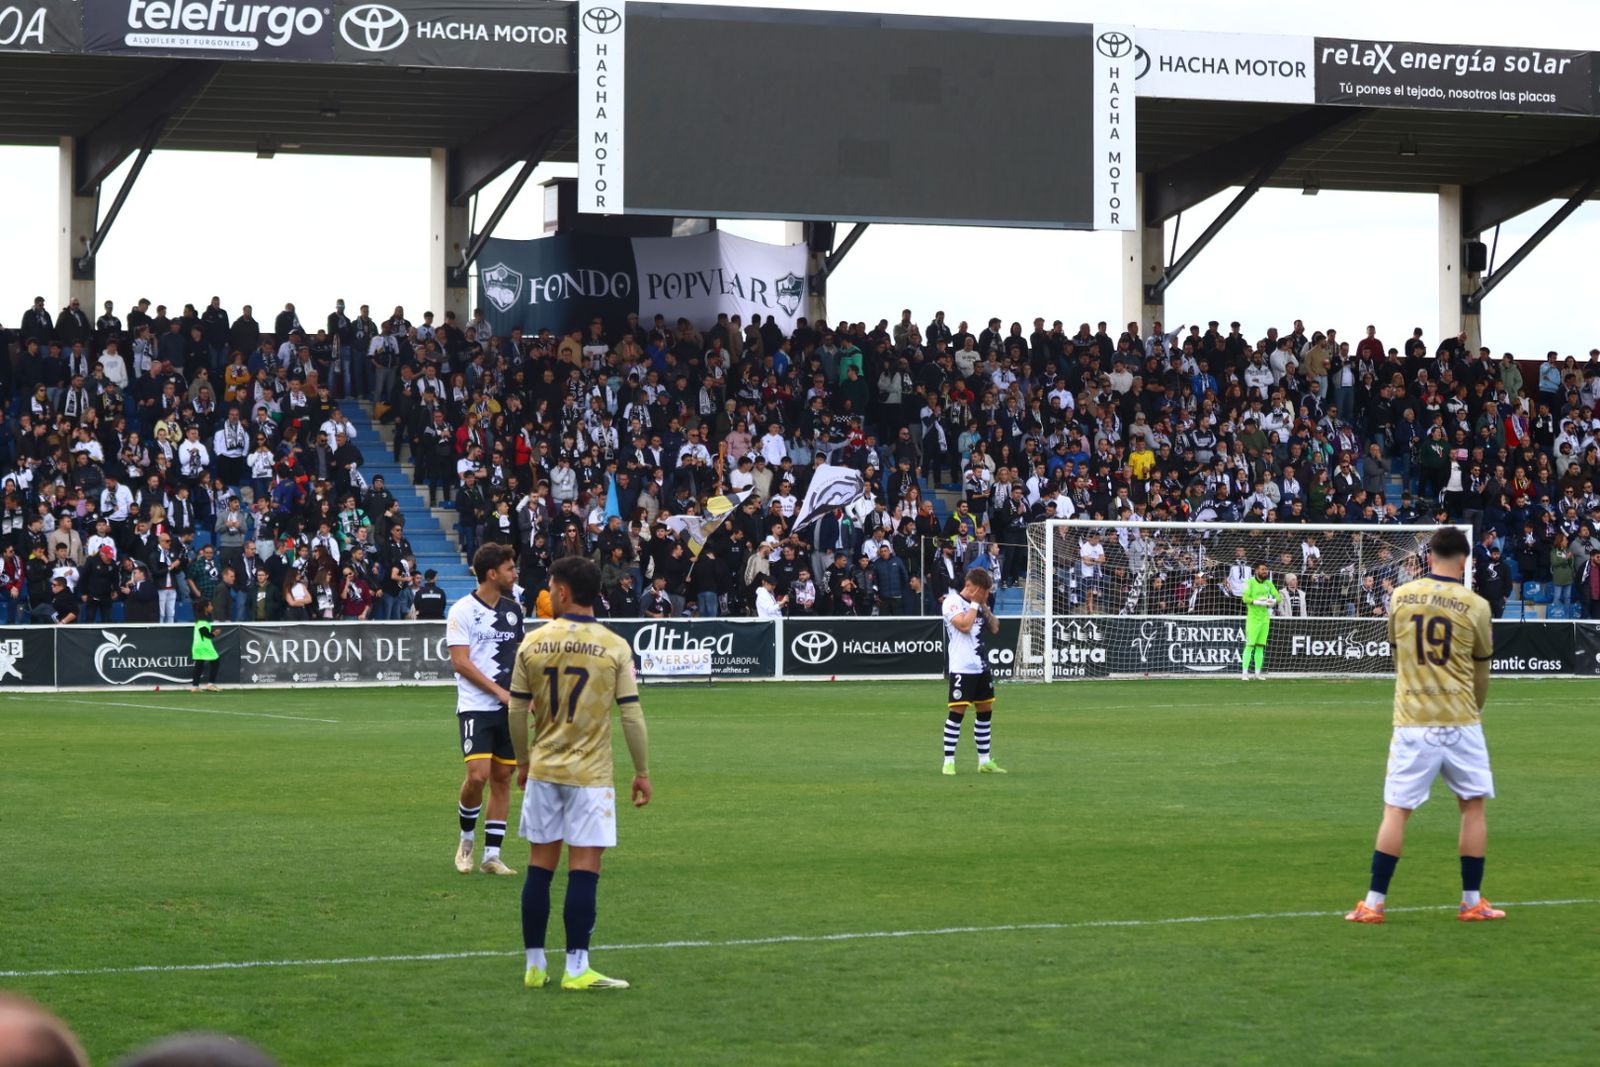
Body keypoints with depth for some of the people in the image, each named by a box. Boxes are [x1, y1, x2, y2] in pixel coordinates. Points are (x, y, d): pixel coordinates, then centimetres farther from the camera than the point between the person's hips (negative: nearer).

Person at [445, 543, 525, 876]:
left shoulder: (513, 609, 12)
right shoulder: (463, 610, -7)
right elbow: (460, 661, -12)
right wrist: (499, 691, -15)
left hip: (508, 709, 6)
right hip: (476, 707, -6)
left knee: (502, 777, 4)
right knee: (477, 775, -17)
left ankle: (491, 855, 9)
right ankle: (467, 838, 8)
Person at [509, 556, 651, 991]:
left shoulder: (533, 643, -1)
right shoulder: (615, 648, -6)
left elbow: (517, 711, 5)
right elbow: (632, 715, -6)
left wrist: (523, 761, 19)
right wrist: (642, 773, 4)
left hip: (543, 771, 3)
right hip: (590, 775, -3)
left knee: (540, 867, 9)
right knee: (584, 869, -2)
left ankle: (534, 966, 13)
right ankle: (576, 969, -4)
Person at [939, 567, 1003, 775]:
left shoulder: (978, 604, 14)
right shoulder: (953, 602, -9)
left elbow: (995, 628, 12)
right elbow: (964, 625, -22)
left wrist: (985, 606, 2)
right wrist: (975, 603, -12)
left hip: (980, 666, 8)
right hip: (962, 667, -8)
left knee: (985, 711, 11)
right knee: (957, 712, -9)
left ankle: (985, 761, 18)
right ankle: (949, 762, -5)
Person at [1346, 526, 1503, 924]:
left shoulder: (1400, 598, 1)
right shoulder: (1475, 606, -4)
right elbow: (1482, 670, 8)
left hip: (1411, 724, 1)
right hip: (1460, 723, -1)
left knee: (1396, 809, 3)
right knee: (1473, 805, 12)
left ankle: (1374, 903, 0)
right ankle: (1472, 902, 15)